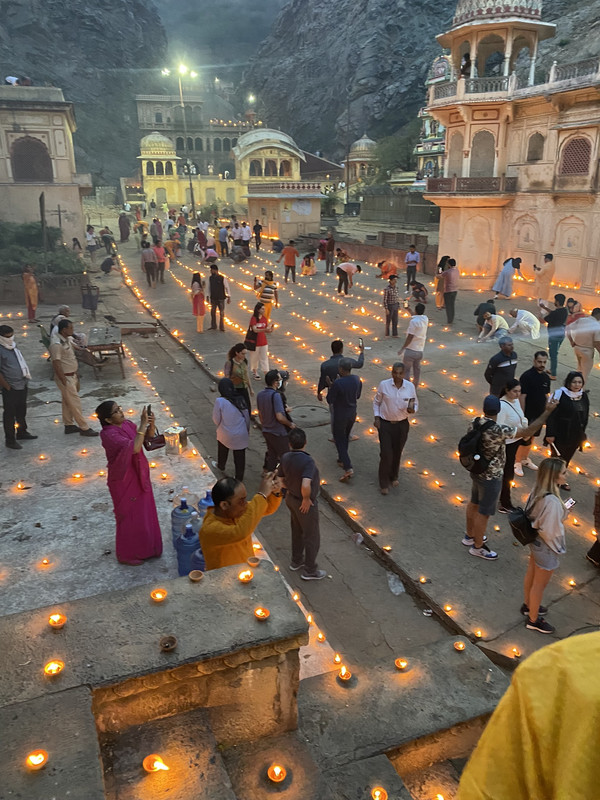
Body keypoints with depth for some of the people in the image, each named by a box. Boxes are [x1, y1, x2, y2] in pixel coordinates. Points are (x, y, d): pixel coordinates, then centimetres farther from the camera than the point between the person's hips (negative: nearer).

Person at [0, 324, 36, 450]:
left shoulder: (13, 346, 8)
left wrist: (27, 375, 12)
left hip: (22, 384, 9)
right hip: (11, 388, -8)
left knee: (21, 411, 22)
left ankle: (22, 432, 40)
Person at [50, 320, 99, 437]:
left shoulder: (68, 340, 7)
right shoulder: (57, 345, -23)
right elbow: (57, 365, -24)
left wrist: (76, 376, 17)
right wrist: (65, 382, -22)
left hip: (72, 376, 9)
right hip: (65, 378, -9)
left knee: (67, 402, 18)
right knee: (75, 402, -4)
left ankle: (69, 425, 29)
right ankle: (84, 428, 2)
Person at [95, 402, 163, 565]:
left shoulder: (127, 424, -2)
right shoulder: (109, 434, -26)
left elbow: (148, 438, 4)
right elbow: (134, 447, -38)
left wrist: (151, 424, -15)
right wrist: (143, 424, -34)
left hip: (138, 475, 8)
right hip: (124, 480, -8)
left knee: (144, 512, 21)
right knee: (129, 516, 8)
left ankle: (144, 548, 41)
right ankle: (126, 555, 29)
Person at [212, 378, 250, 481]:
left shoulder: (220, 401, -19)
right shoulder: (241, 399, -8)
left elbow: (216, 420, -10)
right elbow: (247, 416, 2)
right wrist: (247, 430, 17)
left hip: (225, 434, -1)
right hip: (241, 434, 1)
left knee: (222, 450, 29)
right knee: (239, 457, 13)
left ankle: (221, 466, 52)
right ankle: (239, 478, 22)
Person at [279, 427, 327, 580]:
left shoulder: (285, 457, -10)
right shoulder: (308, 461, -31)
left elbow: (282, 480, 2)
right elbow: (306, 486, -41)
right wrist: (306, 499, -22)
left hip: (291, 498, 7)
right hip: (305, 504, -7)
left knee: (297, 531, 27)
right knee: (312, 537, 12)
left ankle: (296, 561, 45)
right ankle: (310, 571, 26)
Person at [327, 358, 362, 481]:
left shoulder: (337, 383, -28)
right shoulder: (357, 380, -7)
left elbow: (329, 400, -17)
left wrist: (330, 387, -6)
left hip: (340, 415, -6)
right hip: (352, 413, 6)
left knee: (339, 440, 5)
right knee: (345, 438, 25)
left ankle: (348, 468, -4)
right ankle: (342, 459, 43)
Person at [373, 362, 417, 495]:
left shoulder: (410, 386, -7)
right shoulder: (383, 384, -10)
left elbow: (415, 404, 3)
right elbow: (376, 401, 3)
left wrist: (412, 410, -20)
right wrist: (376, 417, -5)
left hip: (402, 424, 2)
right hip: (385, 424, -2)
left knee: (397, 453, 16)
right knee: (386, 454, -5)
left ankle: (393, 477, 41)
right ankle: (384, 484, 13)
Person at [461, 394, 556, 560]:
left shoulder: (475, 423, -10)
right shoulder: (498, 431, -32)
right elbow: (527, 432, -28)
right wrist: (547, 411, -21)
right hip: (490, 477, -8)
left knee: (474, 503, 25)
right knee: (484, 513, 10)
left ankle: (470, 536, 45)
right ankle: (477, 547, 27)